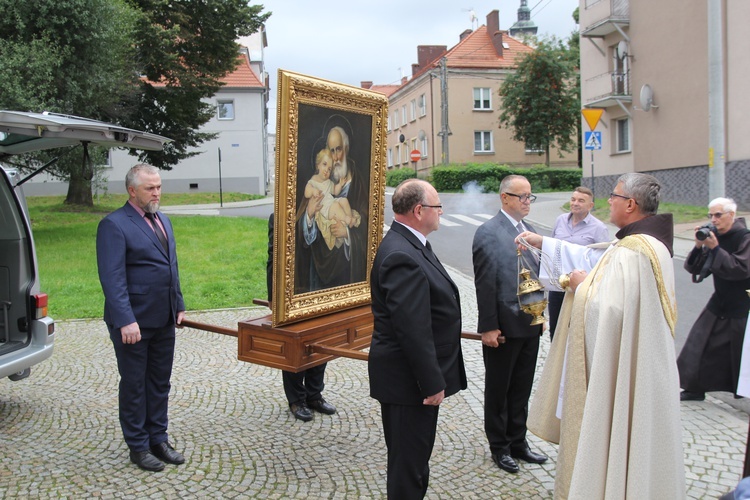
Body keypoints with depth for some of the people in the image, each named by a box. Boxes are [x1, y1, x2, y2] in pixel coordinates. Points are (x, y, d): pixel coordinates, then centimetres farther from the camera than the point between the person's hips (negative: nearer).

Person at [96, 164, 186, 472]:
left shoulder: (163, 221, 13)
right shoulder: (114, 225, -12)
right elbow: (112, 278, -18)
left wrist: (179, 306, 14)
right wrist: (126, 320, -24)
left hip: (163, 321, 7)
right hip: (133, 323, -7)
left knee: (160, 383, 15)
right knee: (134, 385, 8)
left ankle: (158, 440, 29)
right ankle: (138, 447, 21)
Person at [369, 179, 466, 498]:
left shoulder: (411, 245, 9)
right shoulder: (402, 257, -25)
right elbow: (413, 331, -27)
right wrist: (432, 383, -20)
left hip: (415, 376, 10)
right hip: (408, 380, -10)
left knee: (412, 459, 24)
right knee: (409, 462, 6)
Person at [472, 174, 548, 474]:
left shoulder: (529, 230, 10)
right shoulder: (488, 233, -14)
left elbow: (535, 276, 14)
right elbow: (485, 284, -16)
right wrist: (489, 327, -17)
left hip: (530, 325, 7)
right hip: (504, 327, -7)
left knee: (522, 389, 19)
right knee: (498, 391, 11)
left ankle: (518, 442, 35)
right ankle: (499, 447, 27)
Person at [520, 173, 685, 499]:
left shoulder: (631, 254, -27)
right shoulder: (646, 242, 7)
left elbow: (608, 310, -30)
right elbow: (593, 259, 16)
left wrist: (582, 286, -11)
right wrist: (542, 244, 18)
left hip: (621, 371, -10)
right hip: (636, 365, 10)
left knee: (611, 435, 6)